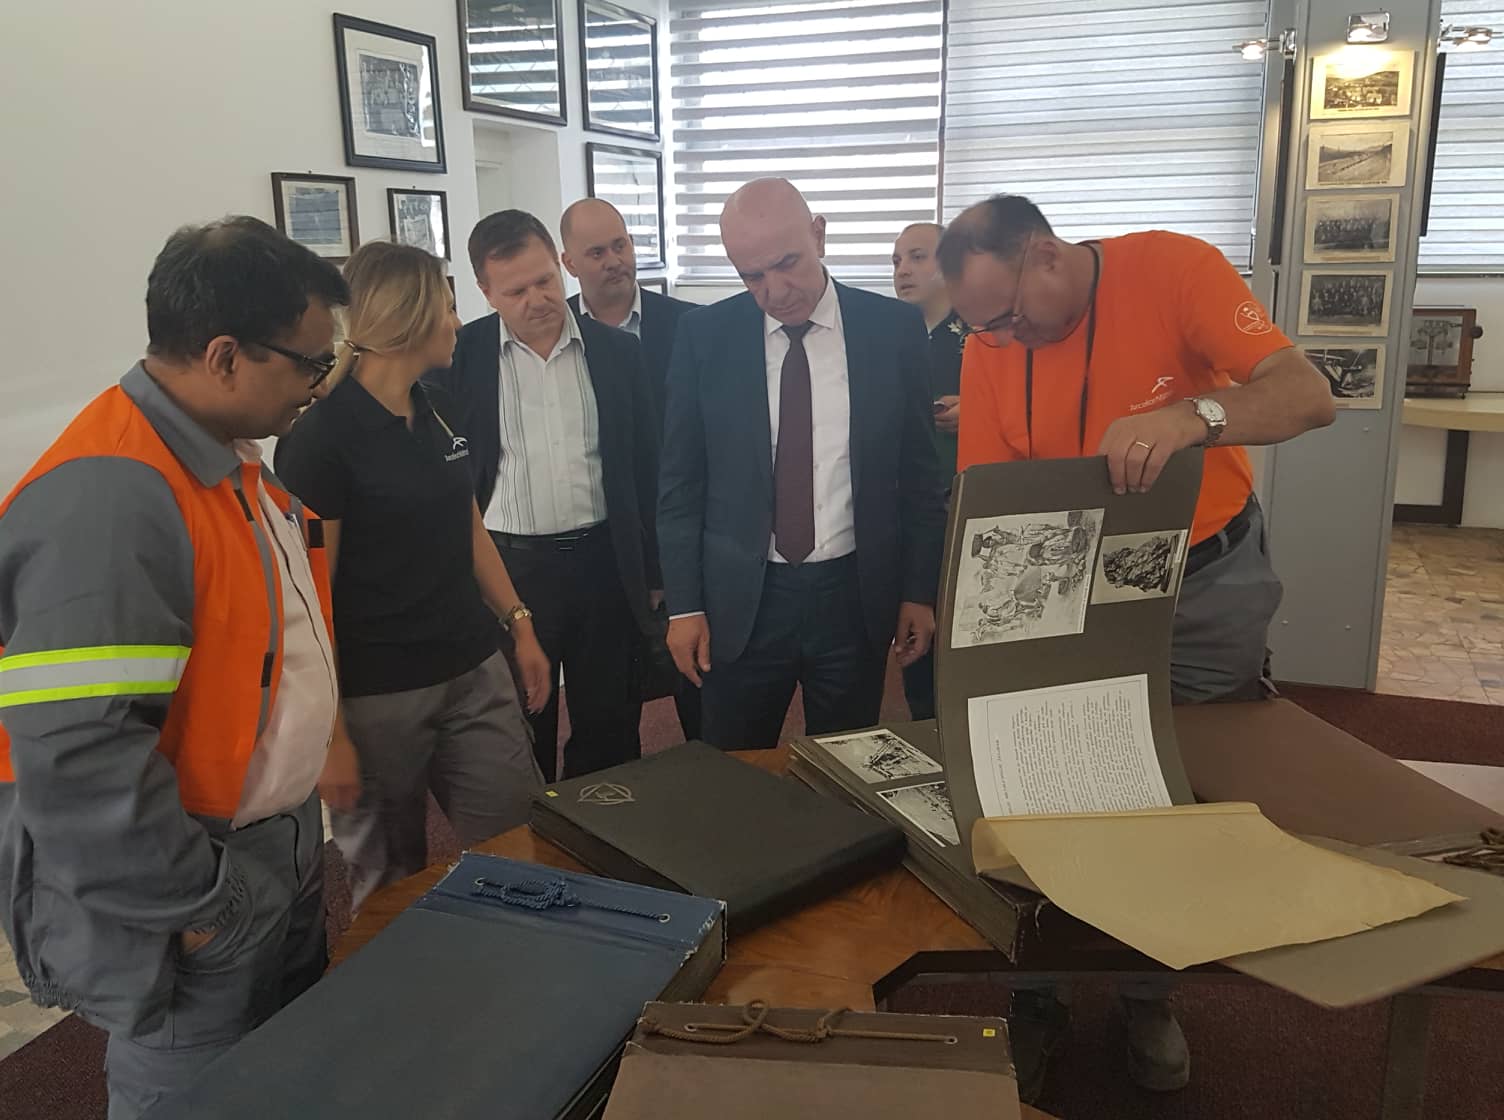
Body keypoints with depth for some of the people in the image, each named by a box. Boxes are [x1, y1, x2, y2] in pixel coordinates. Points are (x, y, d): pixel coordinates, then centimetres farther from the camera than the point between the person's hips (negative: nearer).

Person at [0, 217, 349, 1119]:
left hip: (283, 842, 9)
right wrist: (200, 908, -22)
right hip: (195, 917, -9)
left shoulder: (233, 460, 4)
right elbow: (77, 760, -32)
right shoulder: (104, 501, -28)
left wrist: (320, 734, 16)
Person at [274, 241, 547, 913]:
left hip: (476, 675, 6)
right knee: (388, 881, 11)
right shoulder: (320, 434, -14)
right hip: (377, 697, -6)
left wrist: (520, 626, 14)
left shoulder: (434, 409, 8)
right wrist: (327, 731, -15)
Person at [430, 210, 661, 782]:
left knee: (610, 733, 13)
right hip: (505, 568, -1)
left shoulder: (617, 352, 2)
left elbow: (645, 469, 7)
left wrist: (653, 574, 7)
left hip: (605, 564, 2)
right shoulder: (458, 356, -3)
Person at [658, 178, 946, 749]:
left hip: (856, 594, 0)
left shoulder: (893, 327, -2)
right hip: (740, 599, 0)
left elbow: (919, 471, 3)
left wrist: (920, 591, 2)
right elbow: (681, 480, 1)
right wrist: (684, 604, -2)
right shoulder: (704, 335, -2)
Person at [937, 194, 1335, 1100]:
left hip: (1208, 581, -1)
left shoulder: (1171, 268, -18)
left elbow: (1309, 396, -25)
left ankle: (1150, 994, 31)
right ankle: (1037, 996, 23)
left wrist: (1192, 415, -45)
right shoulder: (989, 345, -9)